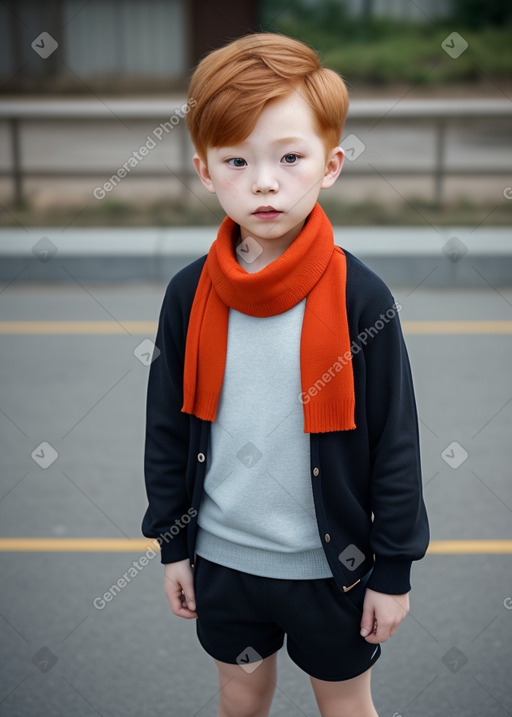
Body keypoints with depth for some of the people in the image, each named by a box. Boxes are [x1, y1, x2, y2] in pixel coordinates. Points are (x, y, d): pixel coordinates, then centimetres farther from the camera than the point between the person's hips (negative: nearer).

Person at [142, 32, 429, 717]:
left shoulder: (360, 295, -17)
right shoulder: (189, 295, -9)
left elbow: (396, 441, -10)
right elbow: (167, 429, 2)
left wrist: (394, 570, -6)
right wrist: (172, 544, 6)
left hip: (331, 559, -2)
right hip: (221, 556, 3)